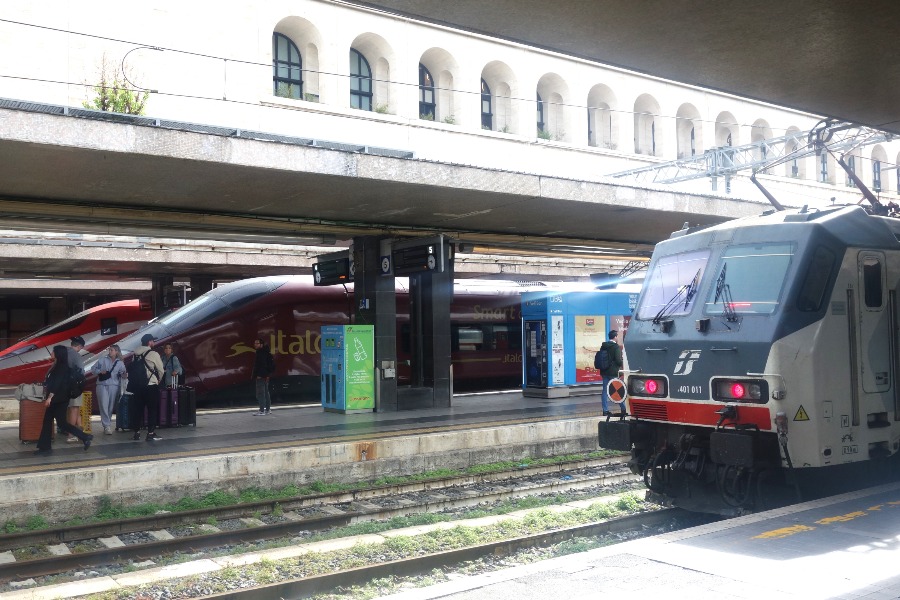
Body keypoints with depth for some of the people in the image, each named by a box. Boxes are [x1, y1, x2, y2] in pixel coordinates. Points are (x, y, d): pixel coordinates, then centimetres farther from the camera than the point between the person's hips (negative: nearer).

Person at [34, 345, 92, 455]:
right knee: (47, 421, 8)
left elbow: (58, 383, -23)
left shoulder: (62, 367, -15)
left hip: (60, 399, -10)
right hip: (55, 399, 10)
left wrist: (50, 397, -27)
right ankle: (45, 447, 11)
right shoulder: (58, 366, 14)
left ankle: (85, 437, -1)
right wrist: (48, 397, 23)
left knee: (61, 423, -6)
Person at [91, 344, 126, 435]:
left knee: (111, 406, 3)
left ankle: (107, 424, 17)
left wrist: (124, 374, -20)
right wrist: (100, 372, -7)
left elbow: (123, 374, 3)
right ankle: (107, 426, -13)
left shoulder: (120, 363, 11)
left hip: (114, 386, 1)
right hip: (102, 385, -1)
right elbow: (93, 369, 10)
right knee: (104, 405, -11)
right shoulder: (103, 359, 9)